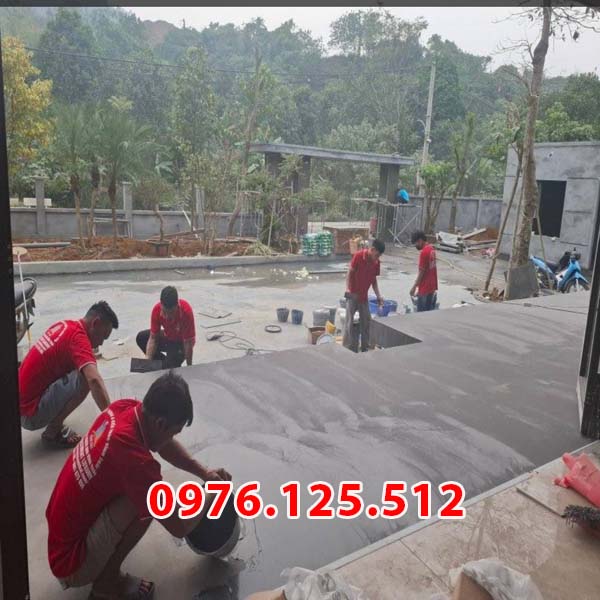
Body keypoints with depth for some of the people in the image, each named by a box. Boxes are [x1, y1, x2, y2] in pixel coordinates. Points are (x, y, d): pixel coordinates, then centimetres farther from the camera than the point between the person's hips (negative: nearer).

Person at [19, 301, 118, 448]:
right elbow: (94, 380, -37)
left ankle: (55, 422, 13)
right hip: (30, 414, -9)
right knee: (85, 378, -24)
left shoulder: (64, 325, 6)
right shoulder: (78, 337, -21)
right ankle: (52, 431, -7)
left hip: (24, 400, 9)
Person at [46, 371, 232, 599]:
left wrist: (204, 473, 3)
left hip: (60, 534, 9)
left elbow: (164, 446, 12)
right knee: (148, 502, -22)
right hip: (71, 563, -8)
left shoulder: (124, 407, -11)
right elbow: (180, 527, -20)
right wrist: (211, 497, -3)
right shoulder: (134, 458, -33)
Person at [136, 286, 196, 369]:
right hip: (167, 337, 5)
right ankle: (163, 363, 1)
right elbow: (153, 338, -17)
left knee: (170, 366, -27)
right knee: (141, 337, -13)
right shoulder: (157, 309, -24)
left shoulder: (186, 311, -36)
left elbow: (188, 342, -29)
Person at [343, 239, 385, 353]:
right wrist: (347, 288, -24)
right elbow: (350, 273, -12)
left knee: (366, 321, 9)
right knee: (350, 322, -4)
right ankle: (348, 349, 3)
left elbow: (374, 280, 9)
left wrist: (378, 295, 1)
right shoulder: (358, 256, -16)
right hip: (353, 294, -5)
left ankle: (365, 348, 20)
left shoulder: (376, 262, 0)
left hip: (364, 295, 6)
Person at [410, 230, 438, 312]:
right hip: (432, 287, 9)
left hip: (425, 288, -9)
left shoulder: (424, 252, -18)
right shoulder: (432, 249, 10)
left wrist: (414, 287, -9)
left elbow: (422, 272, -16)